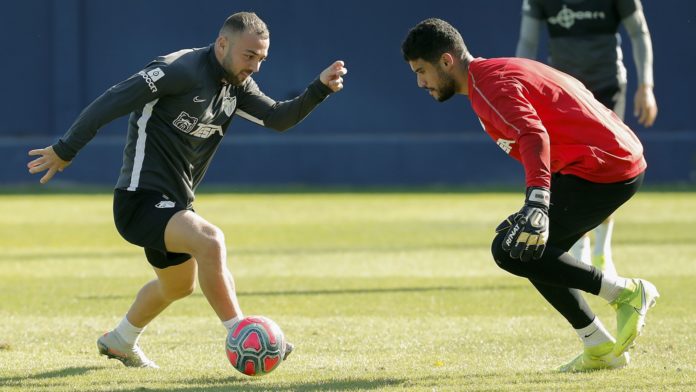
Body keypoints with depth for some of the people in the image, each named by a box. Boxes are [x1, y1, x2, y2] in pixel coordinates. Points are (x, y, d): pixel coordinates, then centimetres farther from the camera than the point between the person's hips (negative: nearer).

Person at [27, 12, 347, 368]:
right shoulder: (181, 70, -20)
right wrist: (65, 151, -20)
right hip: (141, 198, -10)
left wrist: (320, 89, -12)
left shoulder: (236, 85, 7)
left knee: (179, 285, 27)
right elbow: (112, 102, -21)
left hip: (174, 203, 10)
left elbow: (278, 118, 4)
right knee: (209, 240, -32)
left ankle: (119, 342, 52)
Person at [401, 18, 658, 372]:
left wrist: (537, 202, -44)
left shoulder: (489, 85, -12)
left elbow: (533, 136, -30)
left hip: (599, 167, -11)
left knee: (509, 250, -13)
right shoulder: (501, 71, 20)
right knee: (532, 250, 19)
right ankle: (600, 349, 18)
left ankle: (624, 292, -9)